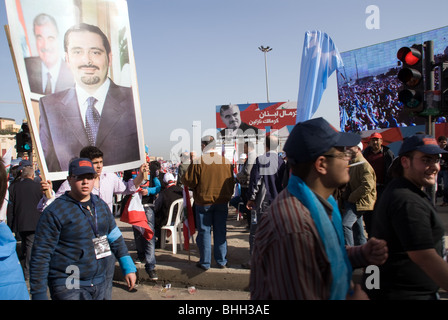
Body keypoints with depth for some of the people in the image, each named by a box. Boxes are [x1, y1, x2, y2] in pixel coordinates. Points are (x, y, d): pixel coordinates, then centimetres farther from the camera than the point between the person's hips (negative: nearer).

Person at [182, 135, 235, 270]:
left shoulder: (198, 162, -13)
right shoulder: (226, 162, 0)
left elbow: (189, 181, -10)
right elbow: (231, 182, 8)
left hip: (204, 202, -3)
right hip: (222, 202, 4)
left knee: (204, 232, 7)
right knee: (220, 232, 12)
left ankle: (205, 262, 15)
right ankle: (221, 261, 20)